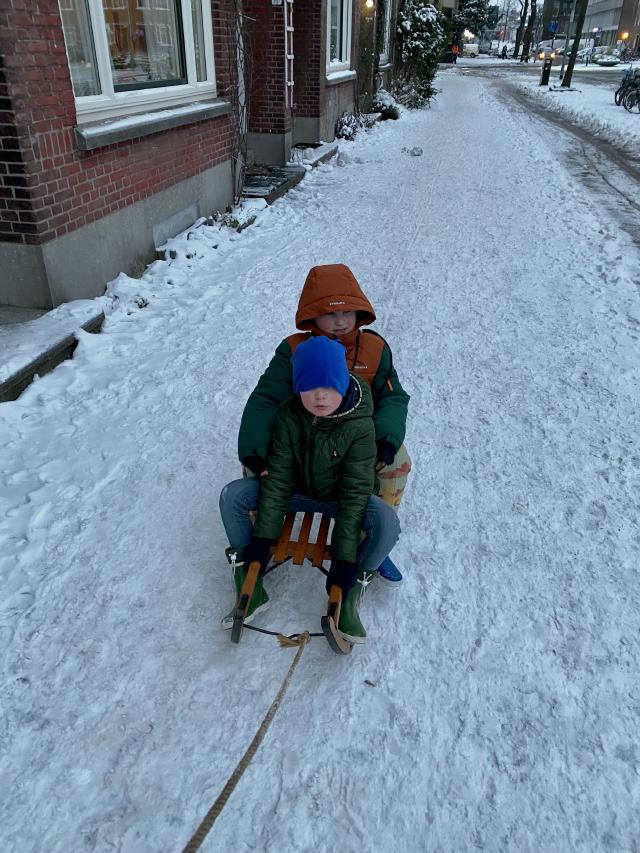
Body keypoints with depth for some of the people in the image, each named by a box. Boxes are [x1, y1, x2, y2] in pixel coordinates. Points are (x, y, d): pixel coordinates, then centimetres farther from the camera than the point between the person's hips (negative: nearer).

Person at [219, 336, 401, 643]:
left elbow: (355, 493, -25)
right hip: (298, 491, 3)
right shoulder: (288, 417, -18)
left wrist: (344, 557, -26)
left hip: (339, 497, -2)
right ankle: (250, 588, -7)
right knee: (231, 496, -18)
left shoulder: (359, 425, -26)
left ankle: (349, 594, -10)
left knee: (387, 522, -33)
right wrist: (263, 537, -17)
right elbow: (278, 478, -14)